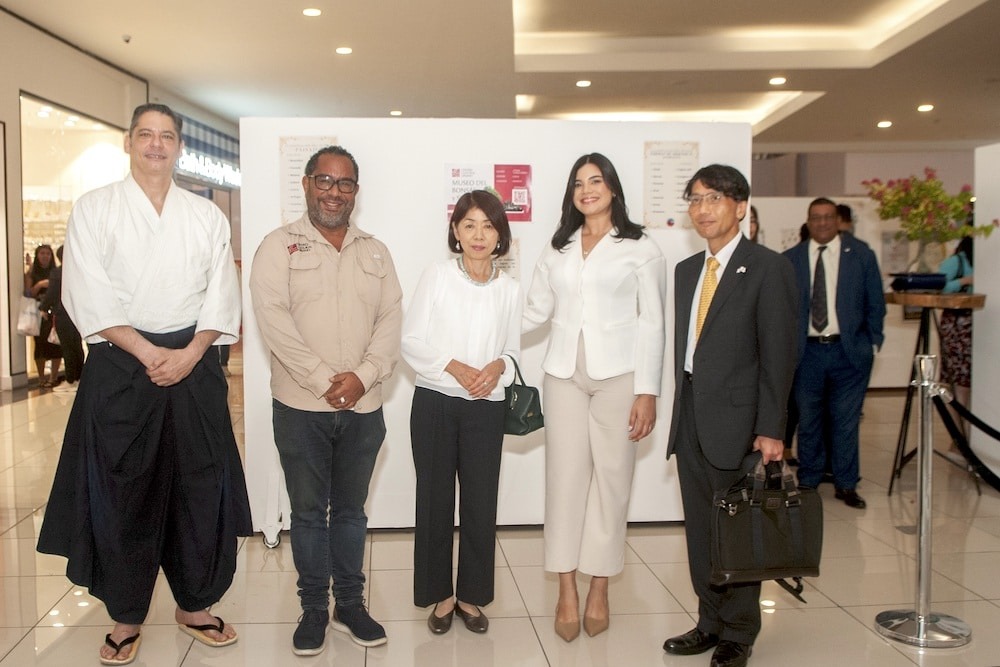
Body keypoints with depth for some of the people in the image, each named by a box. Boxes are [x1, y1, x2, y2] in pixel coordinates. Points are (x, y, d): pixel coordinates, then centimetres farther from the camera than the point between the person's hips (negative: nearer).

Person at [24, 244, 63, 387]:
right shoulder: (32, 273, 7)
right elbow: (28, 293, -1)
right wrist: (39, 285, -15)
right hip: (39, 313, 0)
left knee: (55, 344, -5)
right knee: (40, 343, 0)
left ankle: (53, 377, 2)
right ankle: (41, 378, 9)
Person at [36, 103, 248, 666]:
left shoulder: (207, 215, 9)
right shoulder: (95, 209, 3)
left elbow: (223, 296, 3)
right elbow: (90, 297, -6)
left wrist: (189, 354, -11)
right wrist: (148, 353, -13)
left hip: (194, 363, 2)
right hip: (119, 365, -1)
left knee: (200, 486, 5)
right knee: (121, 490, 4)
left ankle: (195, 604, 23)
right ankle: (126, 616, 19)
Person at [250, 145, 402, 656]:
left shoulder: (375, 252, 11)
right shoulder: (279, 246, -1)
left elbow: (391, 320, 4)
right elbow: (273, 318, -11)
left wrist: (364, 375, -11)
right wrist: (324, 380, -16)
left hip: (363, 406, 3)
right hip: (301, 406, -3)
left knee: (351, 509, 13)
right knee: (308, 511, 7)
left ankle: (350, 604, 25)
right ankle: (313, 608, 21)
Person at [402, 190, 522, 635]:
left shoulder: (509, 289, 7)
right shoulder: (437, 276, -1)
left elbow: (513, 349, 13)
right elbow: (412, 342, -3)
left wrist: (497, 366, -10)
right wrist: (455, 367, -16)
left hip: (486, 407, 2)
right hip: (435, 402, -2)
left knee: (481, 503, 5)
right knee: (435, 500, 6)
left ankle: (471, 595, 22)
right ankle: (440, 595, 22)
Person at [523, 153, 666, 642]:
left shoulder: (640, 248, 3)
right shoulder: (557, 251, 14)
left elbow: (651, 324, -1)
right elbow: (535, 312, 15)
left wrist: (648, 391, -6)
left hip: (618, 374, -2)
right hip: (564, 373, 3)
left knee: (610, 477, 2)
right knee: (565, 477, 1)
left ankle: (599, 590, 14)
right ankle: (566, 591, 10)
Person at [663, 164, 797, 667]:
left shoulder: (768, 268, -6)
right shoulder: (686, 270, 14)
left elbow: (778, 354, -10)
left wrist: (770, 430, -14)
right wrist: (679, 410, 9)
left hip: (737, 422, -6)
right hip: (690, 419, 6)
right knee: (700, 529, 13)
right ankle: (710, 622, 28)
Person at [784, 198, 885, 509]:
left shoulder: (861, 255, 4)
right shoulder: (790, 259, 4)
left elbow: (875, 303, 6)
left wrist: (873, 343, 1)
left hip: (849, 350, 0)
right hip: (807, 352, 1)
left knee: (846, 421, 5)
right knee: (808, 421, 8)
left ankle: (846, 485, 17)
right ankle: (808, 482, 21)